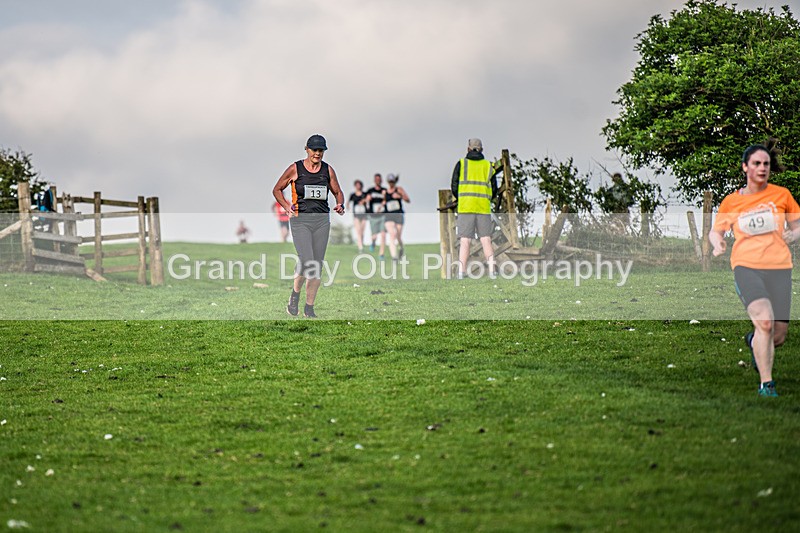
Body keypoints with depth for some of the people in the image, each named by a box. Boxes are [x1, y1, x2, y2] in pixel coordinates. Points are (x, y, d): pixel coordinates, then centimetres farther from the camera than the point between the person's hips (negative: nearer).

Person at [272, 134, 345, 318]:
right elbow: (277, 189, 9)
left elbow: (338, 192, 19)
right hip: (300, 220, -4)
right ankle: (295, 295, 9)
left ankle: (309, 308, 14)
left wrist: (340, 205, -2)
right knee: (306, 262, -18)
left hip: (322, 220, 4)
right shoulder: (295, 169, -1)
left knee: (318, 266, 3)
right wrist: (287, 206, -6)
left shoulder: (328, 170, 7)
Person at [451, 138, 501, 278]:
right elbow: (494, 191, 10)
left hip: (465, 207, -1)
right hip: (484, 208, 1)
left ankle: (461, 272, -6)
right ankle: (492, 270, -5)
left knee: (465, 241, 0)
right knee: (486, 240, 5)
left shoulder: (461, 164, 4)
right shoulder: (488, 166, 9)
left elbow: (454, 187, 2)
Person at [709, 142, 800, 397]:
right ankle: (766, 384, -15)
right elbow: (715, 231, 18)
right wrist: (718, 243, -5)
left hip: (778, 266, 2)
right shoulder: (731, 202, 7)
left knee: (778, 335, -1)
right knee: (765, 320, -26)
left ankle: (754, 341, 38)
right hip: (746, 265, -2)